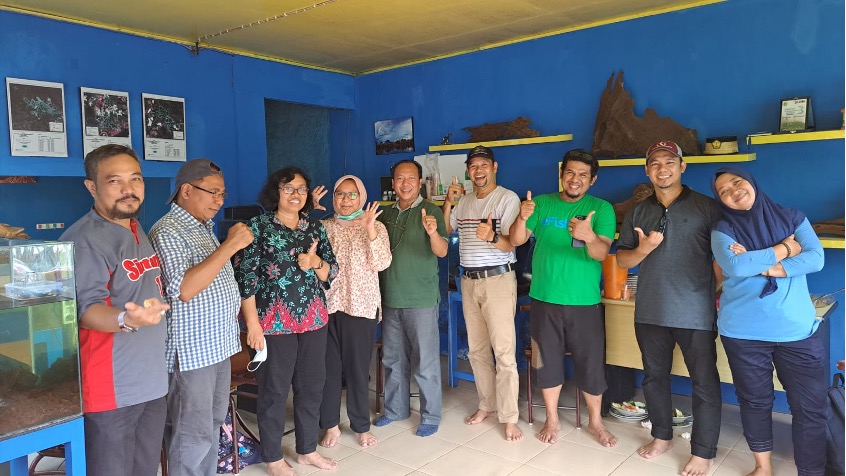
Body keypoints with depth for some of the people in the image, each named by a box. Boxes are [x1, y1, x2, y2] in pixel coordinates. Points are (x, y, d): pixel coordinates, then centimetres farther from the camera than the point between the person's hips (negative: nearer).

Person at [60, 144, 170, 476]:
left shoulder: (138, 232, 11)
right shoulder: (83, 240, -16)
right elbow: (86, 309, -25)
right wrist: (126, 320, -42)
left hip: (153, 383, 8)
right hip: (111, 390, -8)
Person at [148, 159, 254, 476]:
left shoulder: (203, 227, 13)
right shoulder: (167, 232, -15)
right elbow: (183, 289, -28)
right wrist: (230, 246, -26)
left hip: (218, 344, 9)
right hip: (190, 351, -9)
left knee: (213, 424, 18)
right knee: (193, 436, 0)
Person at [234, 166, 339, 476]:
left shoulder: (315, 227, 9)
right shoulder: (258, 227, -6)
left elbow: (332, 272, 10)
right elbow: (245, 278, -9)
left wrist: (316, 262, -12)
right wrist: (253, 323, -15)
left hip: (313, 319, 5)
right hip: (274, 321, -5)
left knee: (312, 385, 13)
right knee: (274, 390, 6)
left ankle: (307, 450, 30)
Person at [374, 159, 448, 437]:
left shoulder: (431, 211, -7)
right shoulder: (387, 215, 10)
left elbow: (442, 251, -20)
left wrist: (432, 232, -38)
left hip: (421, 299, -6)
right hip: (390, 299, 6)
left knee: (425, 362, 2)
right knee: (392, 359, 16)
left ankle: (431, 416, 17)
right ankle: (396, 408, 32)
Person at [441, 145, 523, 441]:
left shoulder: (508, 198, -7)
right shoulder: (464, 201, 14)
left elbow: (511, 244, -14)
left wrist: (492, 236, -35)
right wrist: (448, 202, 4)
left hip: (498, 279, -6)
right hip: (469, 281, 6)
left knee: (503, 351, -5)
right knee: (477, 349, 12)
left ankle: (509, 418, 3)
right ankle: (486, 405, 26)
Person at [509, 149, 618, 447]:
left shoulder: (601, 209, -3)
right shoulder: (542, 203, 2)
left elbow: (602, 253, -16)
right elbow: (516, 240, -5)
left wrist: (589, 236, -39)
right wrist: (522, 218, -26)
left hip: (584, 302, -1)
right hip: (545, 299, 1)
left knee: (591, 364, 7)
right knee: (547, 361, 11)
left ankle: (595, 422, 30)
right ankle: (552, 420, 30)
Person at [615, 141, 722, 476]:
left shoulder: (707, 207, -2)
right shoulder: (638, 212, 9)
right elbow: (621, 259, 7)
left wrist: (723, 295, -9)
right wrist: (642, 249, -13)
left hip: (696, 313, -4)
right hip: (650, 311, 4)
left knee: (705, 383, 5)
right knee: (654, 376, 16)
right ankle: (662, 436, 34)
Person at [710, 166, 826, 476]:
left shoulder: (792, 218, 5)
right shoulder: (723, 230, -1)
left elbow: (816, 258, -9)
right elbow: (734, 266, -20)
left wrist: (758, 265, -16)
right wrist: (785, 249, -10)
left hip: (798, 329, 1)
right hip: (744, 332, -1)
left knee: (810, 407, 4)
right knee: (755, 401, 13)